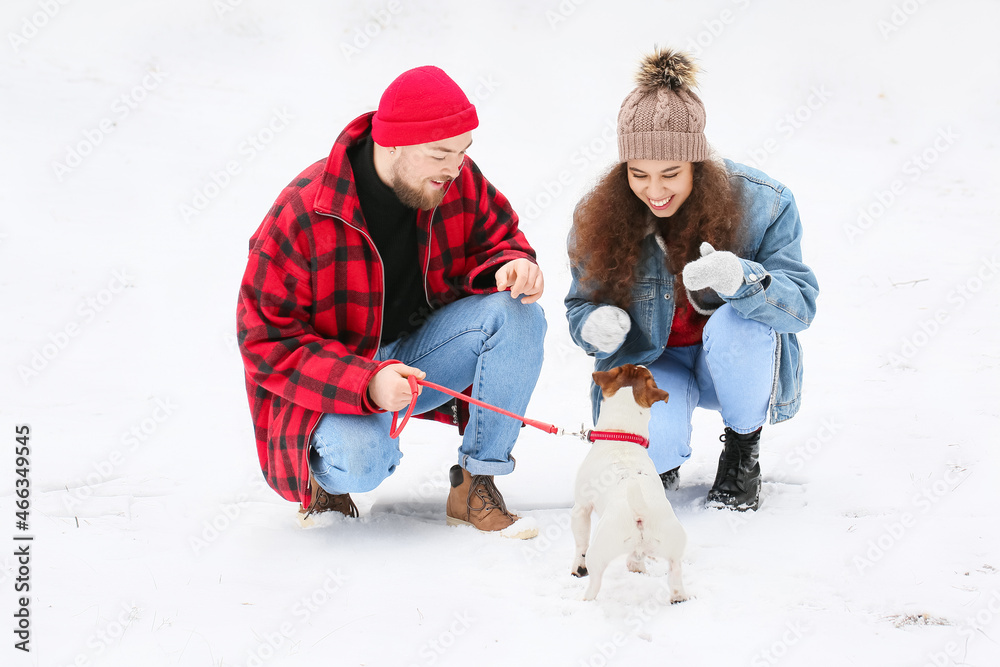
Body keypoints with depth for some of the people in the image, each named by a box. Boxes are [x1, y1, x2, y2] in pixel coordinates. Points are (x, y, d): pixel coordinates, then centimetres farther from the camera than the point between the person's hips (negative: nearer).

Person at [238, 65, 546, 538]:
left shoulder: (459, 182, -10)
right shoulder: (301, 216, -25)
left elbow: (495, 237, 8)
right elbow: (269, 343, -22)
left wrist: (511, 266, -20)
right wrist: (366, 384, -37)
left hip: (418, 351, 5)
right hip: (327, 381, -5)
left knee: (518, 314, -19)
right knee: (360, 464, -36)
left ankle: (474, 486, -12)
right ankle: (326, 468, 5)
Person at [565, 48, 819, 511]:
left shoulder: (761, 203, -19)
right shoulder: (598, 216, -13)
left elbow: (800, 305, -24)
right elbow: (581, 304, -2)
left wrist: (741, 280, -47)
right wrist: (596, 326, -29)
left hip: (731, 364, 0)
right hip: (649, 362, 0)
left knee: (735, 325, -37)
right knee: (647, 440, -33)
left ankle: (743, 452, -5)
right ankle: (663, 458, 11)